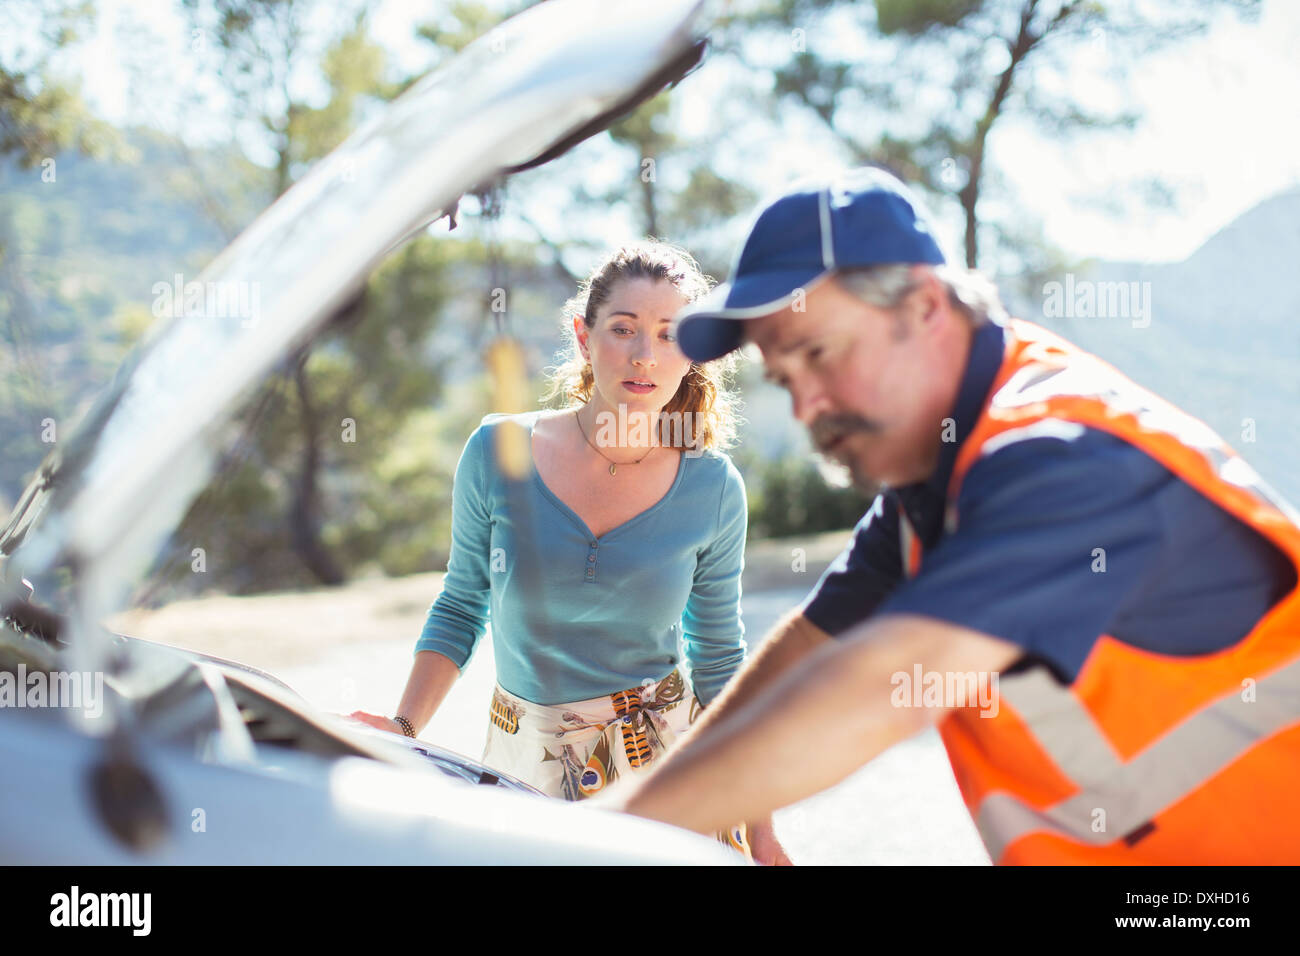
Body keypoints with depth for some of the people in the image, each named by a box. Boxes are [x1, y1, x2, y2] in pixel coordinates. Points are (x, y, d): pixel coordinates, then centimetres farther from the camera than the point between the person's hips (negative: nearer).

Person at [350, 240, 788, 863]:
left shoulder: (712, 490, -7)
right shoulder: (496, 452, -7)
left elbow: (721, 660, 2)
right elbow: (461, 609, 5)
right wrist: (402, 730, -7)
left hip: (666, 757, 0)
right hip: (524, 764, 1)